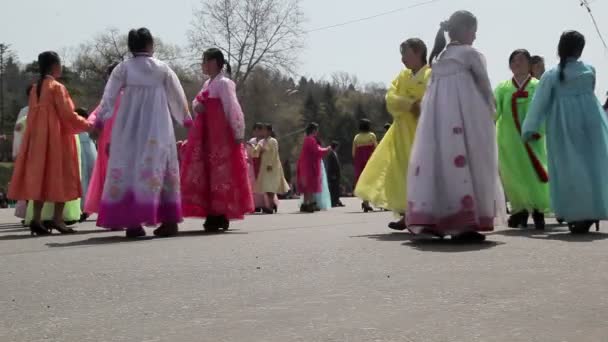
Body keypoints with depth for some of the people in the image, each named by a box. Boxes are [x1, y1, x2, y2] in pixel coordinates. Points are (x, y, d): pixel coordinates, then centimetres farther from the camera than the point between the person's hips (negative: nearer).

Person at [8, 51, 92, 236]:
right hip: (57, 138, -7)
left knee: (41, 176, 6)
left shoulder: (35, 89, 12)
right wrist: (89, 125, 0)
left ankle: (37, 219, 1)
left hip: (38, 139, 7)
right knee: (60, 176, -1)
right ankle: (57, 219, -4)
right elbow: (68, 115, -12)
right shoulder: (57, 87, -10)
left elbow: (36, 116, 14)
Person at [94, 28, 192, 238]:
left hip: (129, 128, 0)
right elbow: (177, 95, 9)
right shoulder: (162, 68, 2)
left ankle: (132, 222, -1)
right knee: (157, 166, 7)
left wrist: (99, 121, 10)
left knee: (128, 167, 4)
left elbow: (109, 96, 1)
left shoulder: (123, 68, 1)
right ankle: (169, 220, 6)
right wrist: (186, 118, 23)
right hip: (157, 128, 0)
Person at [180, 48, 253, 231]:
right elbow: (196, 102, 24)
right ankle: (213, 215, 13)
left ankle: (221, 216, -2)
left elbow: (233, 109, -15)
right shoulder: (208, 83, 18)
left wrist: (238, 134, -20)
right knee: (205, 173, 7)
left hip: (220, 135, -9)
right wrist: (196, 105, 0)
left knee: (220, 174, -6)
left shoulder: (224, 83, -9)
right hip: (206, 136, 9)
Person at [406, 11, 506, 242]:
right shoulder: (470, 54, 0)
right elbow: (485, 87, 4)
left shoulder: (438, 57, 19)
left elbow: (433, 92, 16)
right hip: (465, 116, -7)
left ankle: (431, 220, 4)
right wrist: (492, 110, 18)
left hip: (437, 117, 7)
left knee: (438, 160, 6)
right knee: (463, 162, -6)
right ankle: (464, 224, -10)